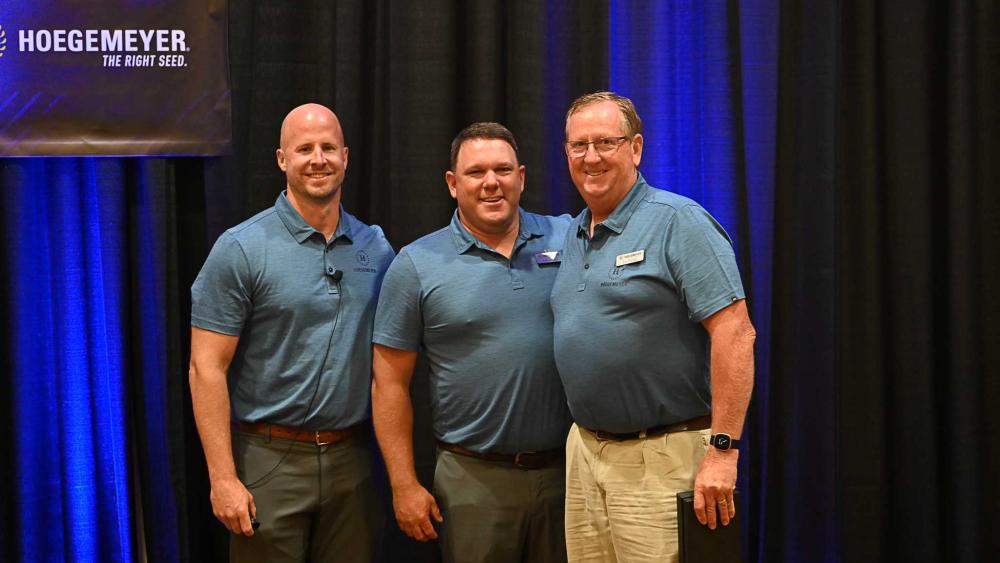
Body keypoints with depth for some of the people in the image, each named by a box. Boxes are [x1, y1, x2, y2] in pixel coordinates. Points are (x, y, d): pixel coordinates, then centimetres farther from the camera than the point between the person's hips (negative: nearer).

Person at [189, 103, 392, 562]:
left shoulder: (376, 250, 7)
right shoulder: (241, 249, -6)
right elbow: (206, 369, -9)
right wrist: (223, 478, -15)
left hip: (353, 460, 4)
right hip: (270, 460, -4)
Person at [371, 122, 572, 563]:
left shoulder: (567, 240, 4)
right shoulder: (417, 266, -2)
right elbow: (390, 382, -1)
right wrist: (404, 485, -5)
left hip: (566, 467, 2)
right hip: (473, 477, -2)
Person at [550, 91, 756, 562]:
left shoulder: (678, 222, -11)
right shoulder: (571, 236, 13)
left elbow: (735, 333, -18)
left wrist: (723, 450, -22)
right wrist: (582, 437, 14)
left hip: (663, 457, -7)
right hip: (583, 449, 7)